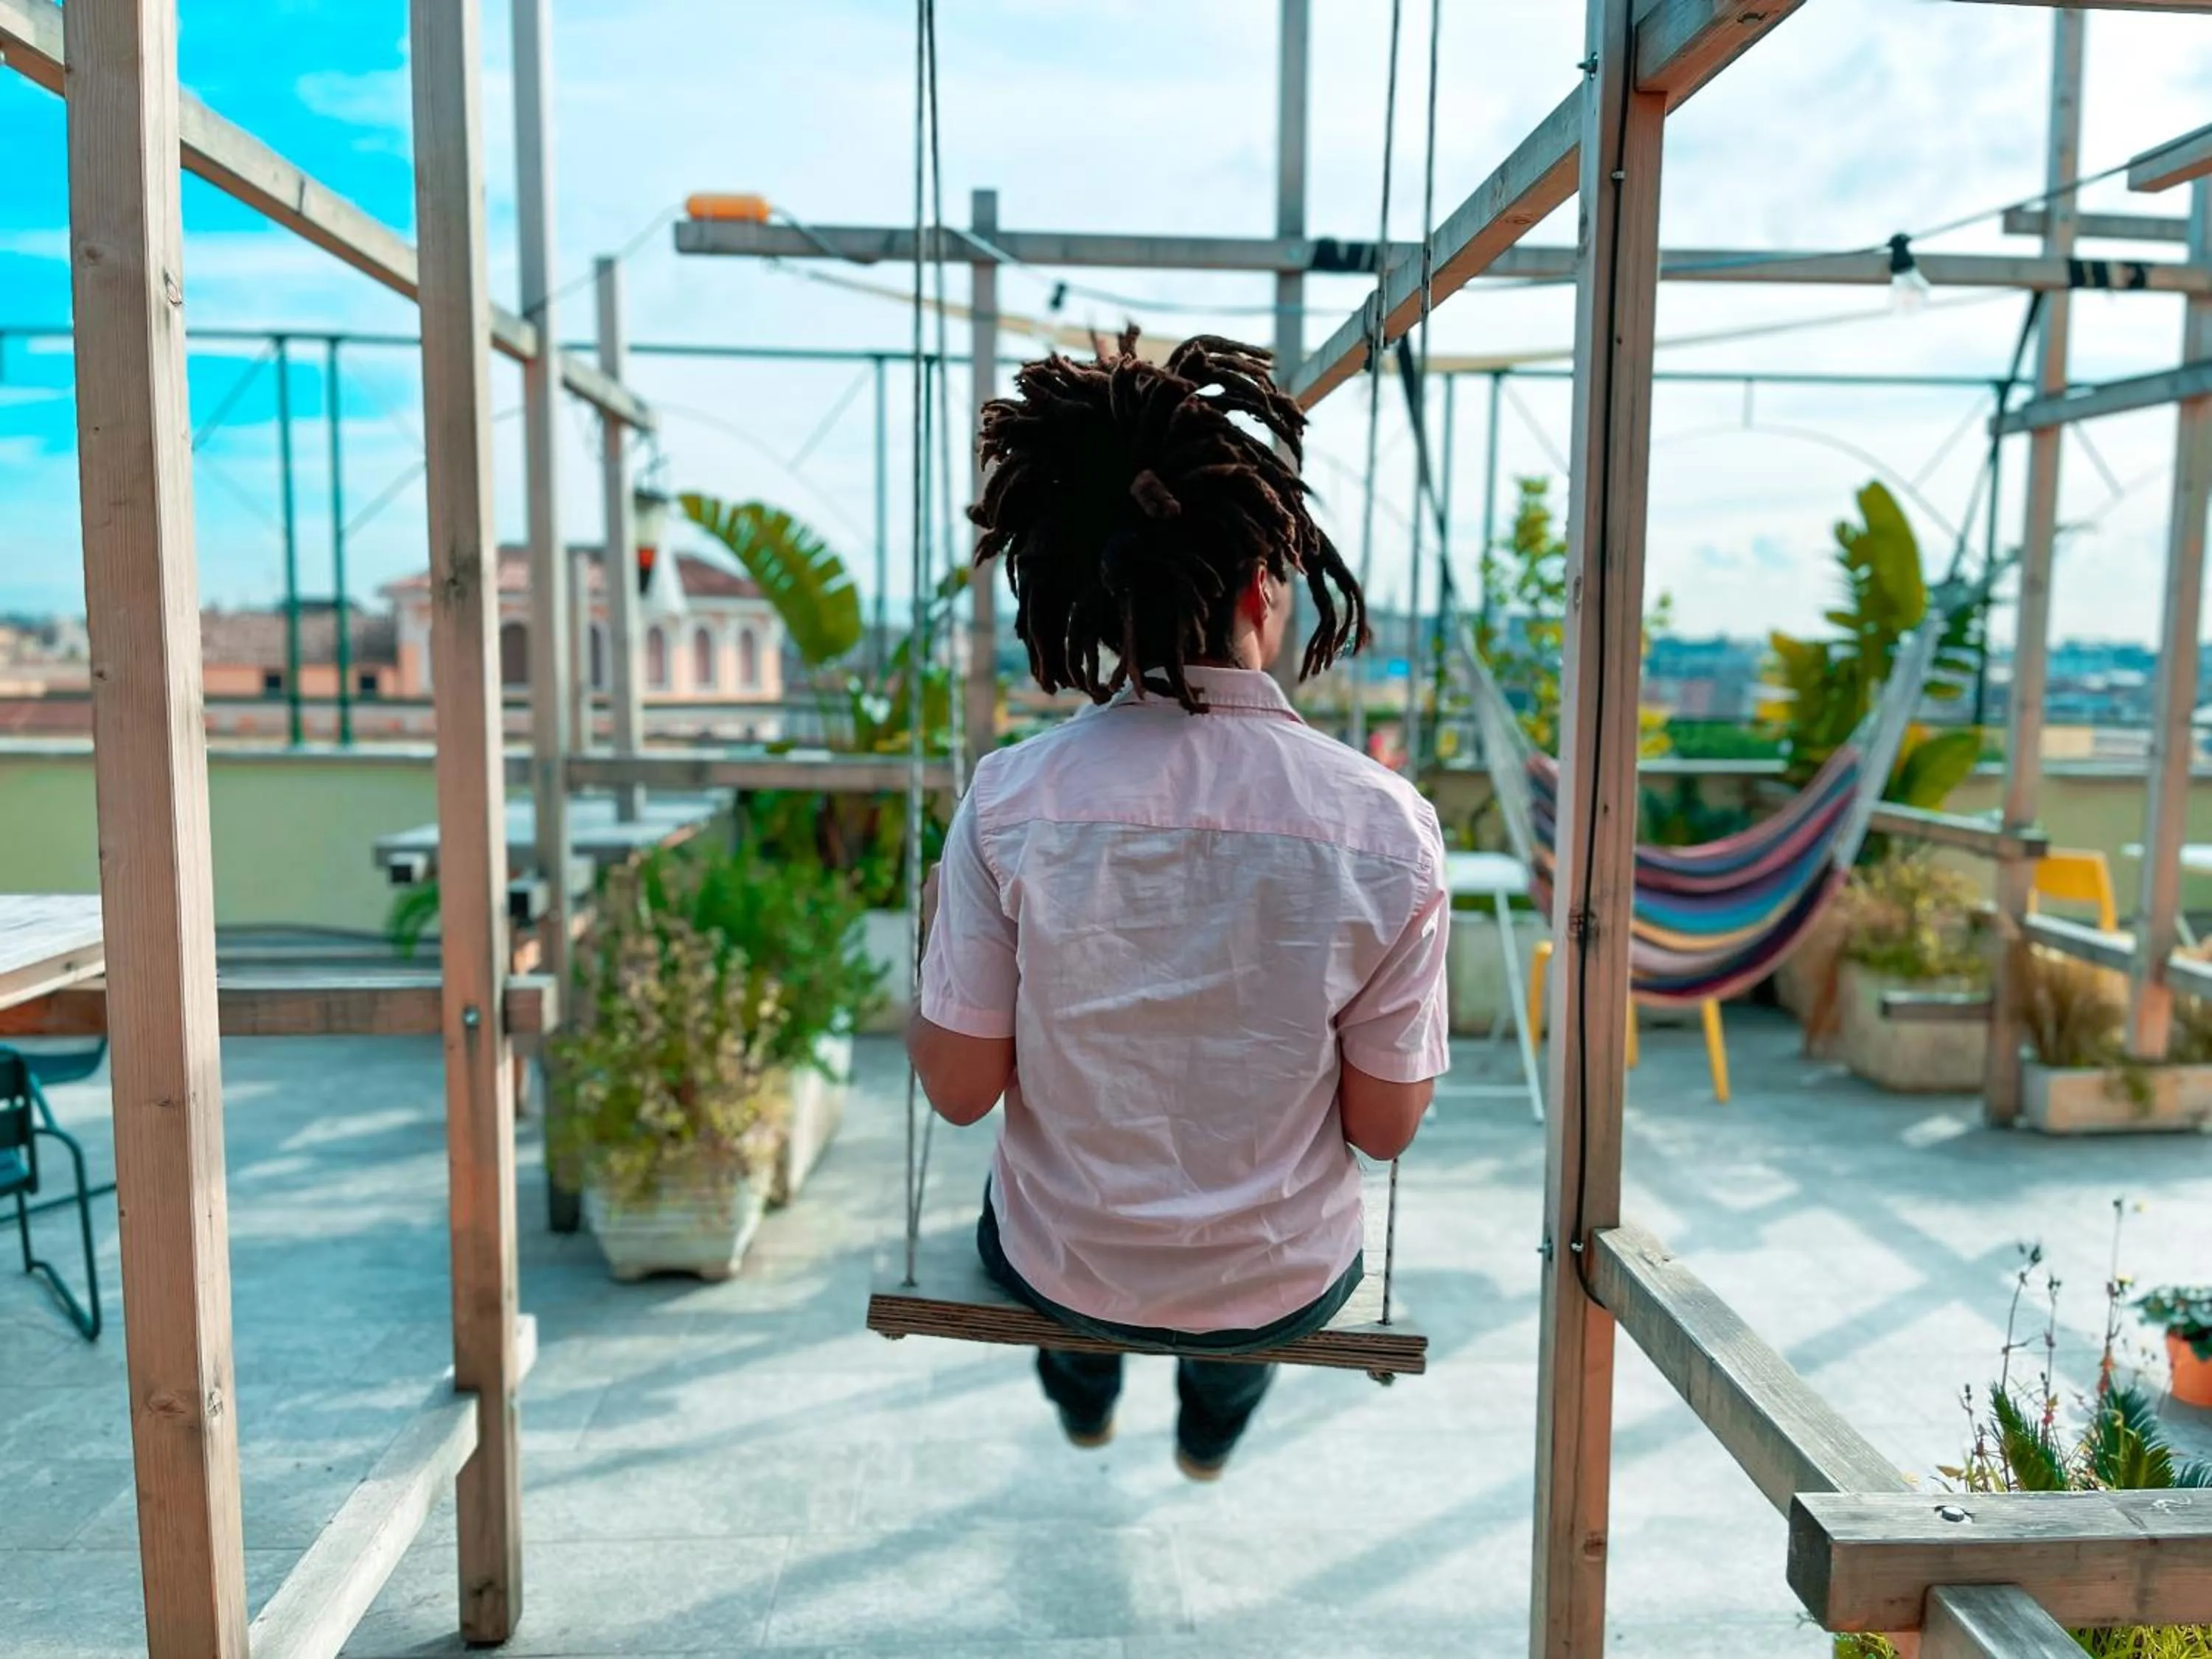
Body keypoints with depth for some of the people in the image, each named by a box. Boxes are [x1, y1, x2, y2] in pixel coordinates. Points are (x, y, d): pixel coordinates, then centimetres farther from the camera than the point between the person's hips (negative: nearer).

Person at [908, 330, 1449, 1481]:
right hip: (1287, 1292, 0)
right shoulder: (1386, 825, -21)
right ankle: (1216, 1420, 62)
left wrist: (935, 937, 4)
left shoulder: (1009, 803, -22)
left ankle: (1083, 1390, 64)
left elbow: (959, 1088, -12)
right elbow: (1386, 1126, -12)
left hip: (1061, 1273, 0)